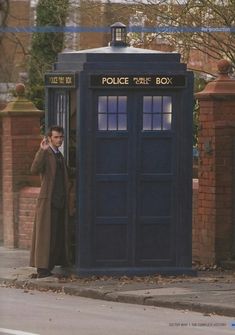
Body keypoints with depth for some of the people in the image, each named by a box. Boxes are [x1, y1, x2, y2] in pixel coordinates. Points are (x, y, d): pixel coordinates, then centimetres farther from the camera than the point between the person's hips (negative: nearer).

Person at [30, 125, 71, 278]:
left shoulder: (60, 156, 19)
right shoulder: (44, 154, -5)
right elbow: (34, 170, -24)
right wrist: (42, 150, -32)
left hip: (60, 203, 7)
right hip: (48, 201, -7)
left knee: (58, 236, 5)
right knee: (45, 235, -9)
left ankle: (49, 268, 9)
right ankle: (42, 269, -9)